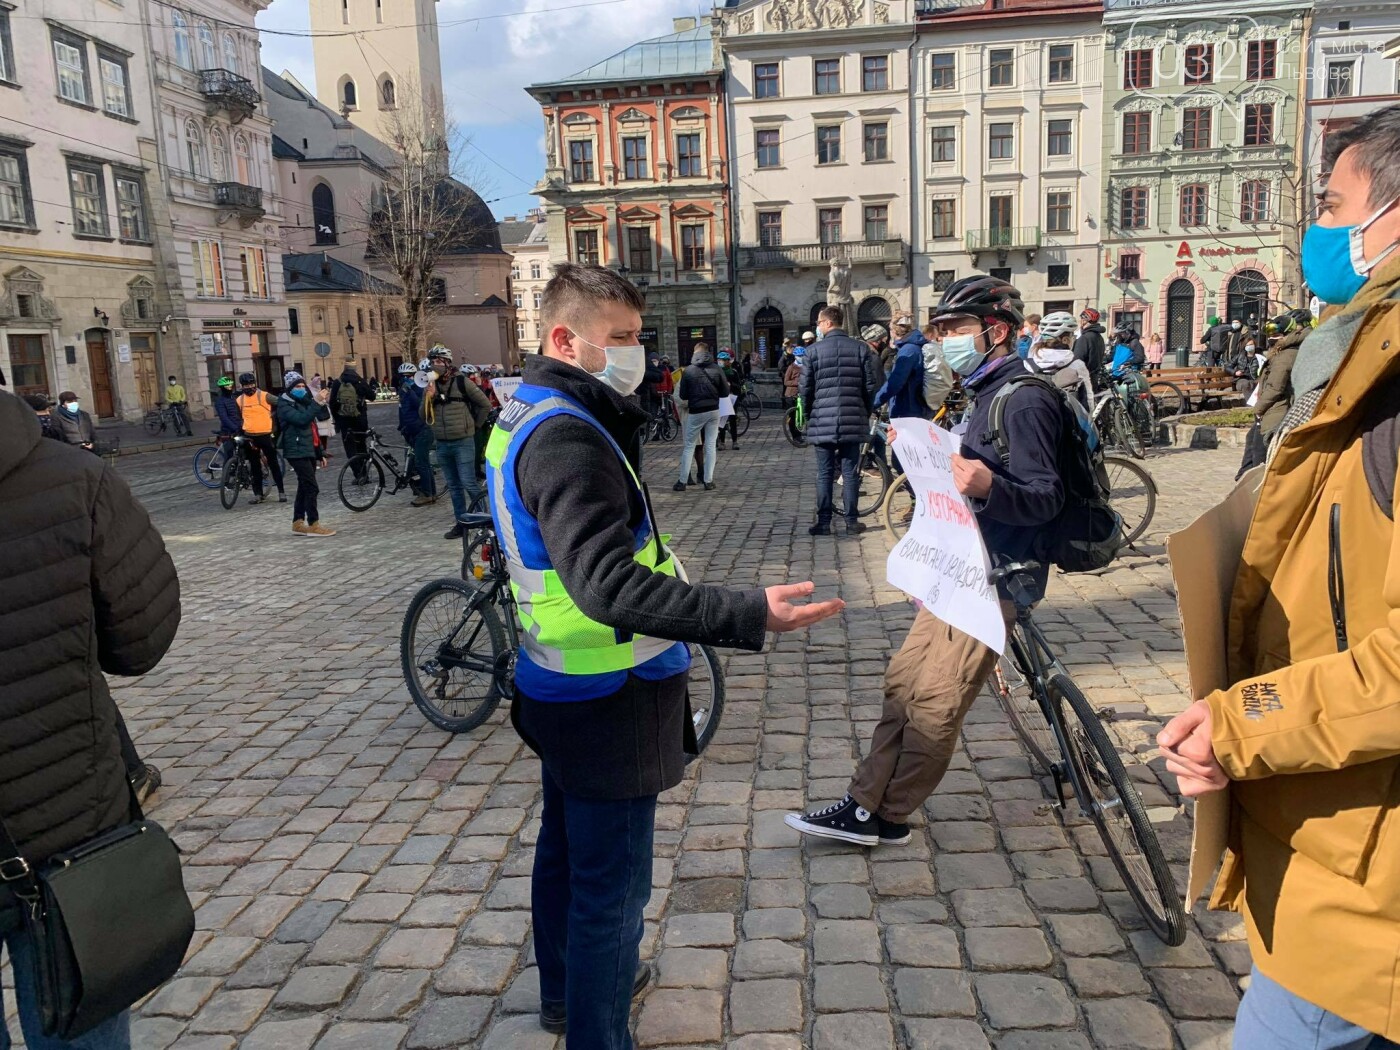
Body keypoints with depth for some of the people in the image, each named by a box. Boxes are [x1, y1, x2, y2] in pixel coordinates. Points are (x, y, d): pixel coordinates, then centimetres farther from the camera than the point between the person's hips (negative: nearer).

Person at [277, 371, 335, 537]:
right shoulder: (284, 405, -9)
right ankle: (313, 525, -10)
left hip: (309, 450, 8)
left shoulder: (304, 401, 14)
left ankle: (298, 523, 19)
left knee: (304, 488, 12)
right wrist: (317, 402, -27)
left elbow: (323, 416, 8)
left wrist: (323, 402, -9)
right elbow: (302, 419, -25)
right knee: (312, 488, -12)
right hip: (297, 452, -8)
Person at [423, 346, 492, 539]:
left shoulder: (462, 382, -6)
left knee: (468, 483, -10)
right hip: (442, 444, 6)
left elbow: (485, 405, -1)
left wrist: (474, 424, 5)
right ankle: (461, 522, 17)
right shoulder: (430, 386, 9)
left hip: (463, 442, -6)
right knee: (453, 486, 10)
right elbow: (423, 416, 7)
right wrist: (428, 398, -9)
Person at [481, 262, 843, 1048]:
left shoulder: (528, 419, 7)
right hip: (607, 700, -11)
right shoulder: (566, 437, -26)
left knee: (566, 848, 26)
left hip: (561, 686, 11)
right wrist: (749, 616, -41)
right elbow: (610, 584, -37)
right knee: (614, 885, 4)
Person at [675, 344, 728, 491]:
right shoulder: (717, 370, -2)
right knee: (710, 445, 8)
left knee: (689, 446, 7)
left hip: (696, 412, -2)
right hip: (713, 411, 2)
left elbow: (683, 395, -4)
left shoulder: (688, 371, -7)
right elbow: (725, 392, 0)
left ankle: (682, 482, 8)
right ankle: (709, 481, 7)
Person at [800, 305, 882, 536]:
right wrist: (865, 413, 16)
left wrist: (810, 415, 15)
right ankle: (852, 522, 9)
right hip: (853, 420, 1)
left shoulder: (814, 351, -3)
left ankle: (823, 523, 7)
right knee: (850, 472, 7)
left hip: (822, 421, -1)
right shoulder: (861, 349, 3)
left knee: (824, 474, 4)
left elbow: (806, 389, -1)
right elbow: (871, 386, 2)